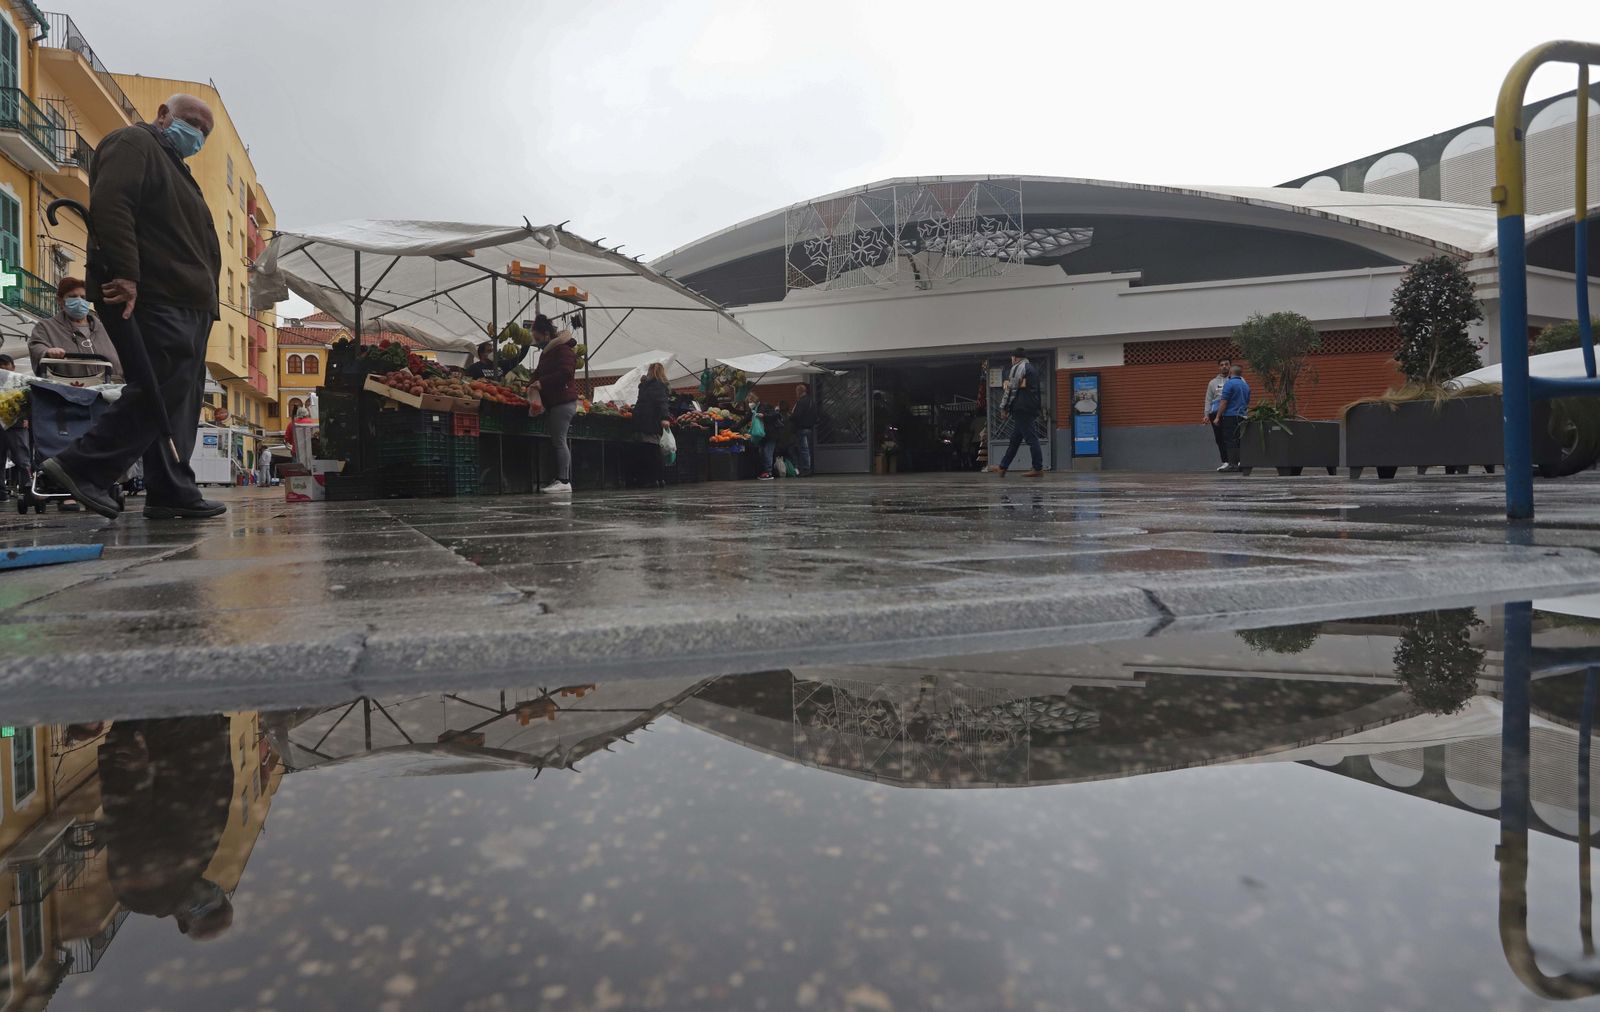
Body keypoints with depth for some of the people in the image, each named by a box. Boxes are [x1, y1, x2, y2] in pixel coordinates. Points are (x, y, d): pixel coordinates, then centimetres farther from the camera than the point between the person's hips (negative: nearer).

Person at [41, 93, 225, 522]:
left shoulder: (174, 167, 31)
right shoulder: (133, 142, 1)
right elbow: (110, 206, -15)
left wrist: (205, 296, 17)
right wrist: (124, 275, -25)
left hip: (187, 303, 10)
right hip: (155, 298, -10)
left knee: (179, 399, 5)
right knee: (162, 390, -15)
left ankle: (172, 493, 5)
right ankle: (83, 467, -9)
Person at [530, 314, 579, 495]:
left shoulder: (563, 349, -9)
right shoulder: (547, 352, 23)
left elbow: (565, 373, -21)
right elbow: (541, 373, 28)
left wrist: (542, 382, -19)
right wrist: (535, 378, 8)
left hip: (563, 402, -10)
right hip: (555, 402, 10)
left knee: (559, 440, -13)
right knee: (560, 441, 7)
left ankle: (563, 481, -15)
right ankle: (565, 481, 8)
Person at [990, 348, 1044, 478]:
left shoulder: (1017, 368, -5)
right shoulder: (1032, 368, 23)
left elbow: (1011, 389, -10)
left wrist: (1004, 408, -6)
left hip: (1021, 409, -9)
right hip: (1033, 408, 9)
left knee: (1031, 438, -8)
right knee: (1014, 439, 11)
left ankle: (1038, 469, -7)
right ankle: (1002, 468, 15)